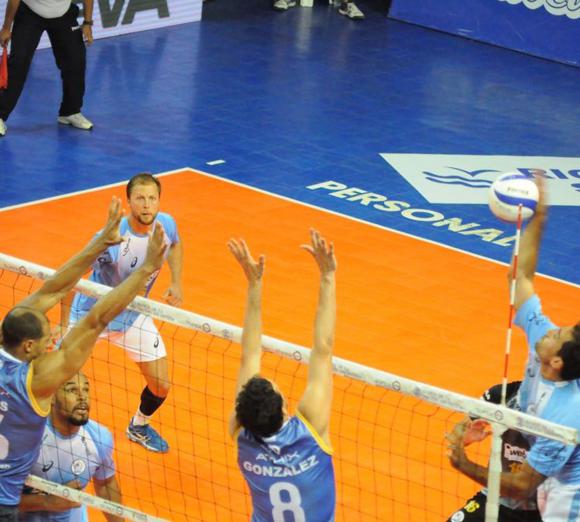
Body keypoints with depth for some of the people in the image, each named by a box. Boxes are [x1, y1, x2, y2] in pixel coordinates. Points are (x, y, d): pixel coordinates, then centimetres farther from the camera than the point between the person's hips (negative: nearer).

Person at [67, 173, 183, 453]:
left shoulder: (166, 224, -15)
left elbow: (175, 246, 12)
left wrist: (176, 283, -1)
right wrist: (63, 325, -36)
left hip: (134, 316, 5)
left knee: (160, 385, 3)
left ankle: (139, 426, 35)